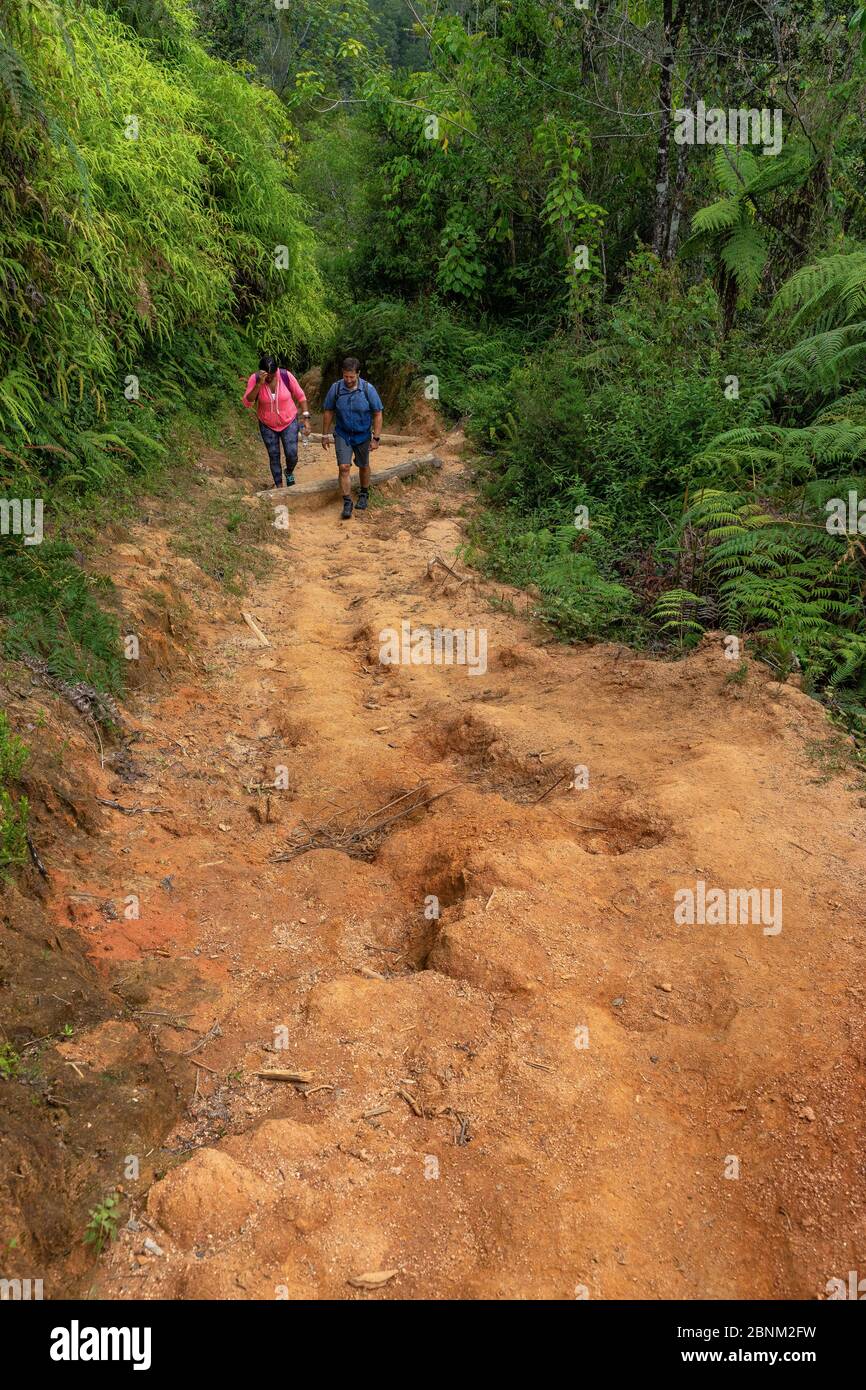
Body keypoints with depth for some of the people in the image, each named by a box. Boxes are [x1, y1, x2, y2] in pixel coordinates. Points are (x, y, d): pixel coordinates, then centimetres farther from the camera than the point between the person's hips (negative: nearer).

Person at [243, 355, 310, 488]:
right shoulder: (254, 379, -20)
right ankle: (278, 486, 27)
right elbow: (247, 403, -28)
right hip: (267, 425, 1)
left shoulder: (286, 376, -20)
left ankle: (289, 472, 29)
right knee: (274, 457, 8)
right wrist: (259, 384, -38)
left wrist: (306, 417, -11)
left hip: (289, 422, 0)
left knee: (292, 455, -6)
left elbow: (300, 396, -8)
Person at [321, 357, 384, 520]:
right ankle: (347, 503, -5)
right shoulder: (336, 388, -12)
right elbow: (328, 412, -1)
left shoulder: (368, 389, -16)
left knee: (363, 466, 17)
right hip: (342, 435, 0)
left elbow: (377, 414, -9)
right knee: (344, 467, -11)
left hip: (362, 436, 0)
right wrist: (325, 435, 2)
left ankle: (364, 494, 41)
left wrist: (376, 438, -11)